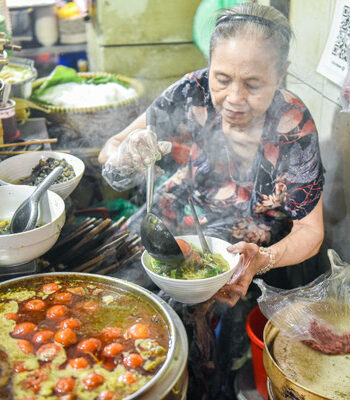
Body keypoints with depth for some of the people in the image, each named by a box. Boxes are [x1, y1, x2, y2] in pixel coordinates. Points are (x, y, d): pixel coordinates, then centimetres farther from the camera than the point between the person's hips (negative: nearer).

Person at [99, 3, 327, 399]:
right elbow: (111, 149, -11)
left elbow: (309, 230, -15)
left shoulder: (295, 129, -21)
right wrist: (125, 153, -36)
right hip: (176, 223, 2)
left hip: (257, 251, -1)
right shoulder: (193, 93, -18)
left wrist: (262, 260, -35)